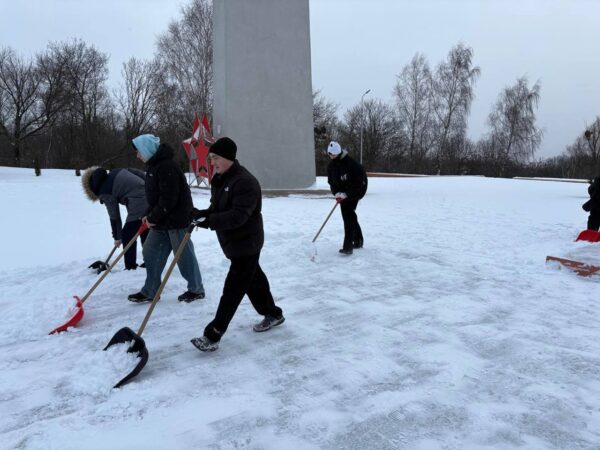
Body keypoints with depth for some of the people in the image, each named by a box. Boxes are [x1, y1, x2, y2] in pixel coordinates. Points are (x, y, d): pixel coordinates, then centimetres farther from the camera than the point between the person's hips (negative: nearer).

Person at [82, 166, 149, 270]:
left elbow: (114, 217, 2)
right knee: (145, 232, 22)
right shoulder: (116, 172, 14)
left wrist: (117, 237, 13)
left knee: (127, 235, 8)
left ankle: (131, 267, 12)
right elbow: (139, 173, 14)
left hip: (138, 207, -8)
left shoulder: (105, 193, -2)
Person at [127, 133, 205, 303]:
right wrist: (149, 215, 9)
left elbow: (168, 199, -25)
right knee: (151, 252, 10)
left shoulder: (167, 167, -21)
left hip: (177, 219, -10)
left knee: (184, 255, 2)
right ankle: (150, 291, 20)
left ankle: (196, 289, 19)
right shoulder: (154, 165, 12)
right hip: (162, 220, 10)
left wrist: (153, 217, -17)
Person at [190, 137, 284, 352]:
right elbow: (217, 209, 13)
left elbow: (239, 215, -30)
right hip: (232, 243, 10)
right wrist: (202, 214, -7)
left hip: (246, 244, -10)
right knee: (253, 280, 21)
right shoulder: (219, 180, 8)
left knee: (232, 289, -6)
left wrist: (210, 221, -36)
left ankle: (212, 336, -3)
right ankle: (273, 314, 38)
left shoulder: (245, 181, -22)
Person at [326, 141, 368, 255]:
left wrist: (345, 194, -24)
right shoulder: (331, 166, 0)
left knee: (348, 216, -16)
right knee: (350, 216, 15)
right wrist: (337, 193, -15)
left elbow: (358, 182, -23)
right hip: (343, 193, 8)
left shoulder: (350, 163, -23)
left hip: (355, 191, -8)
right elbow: (331, 182, 3)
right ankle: (358, 241, 32)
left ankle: (348, 246, -16)